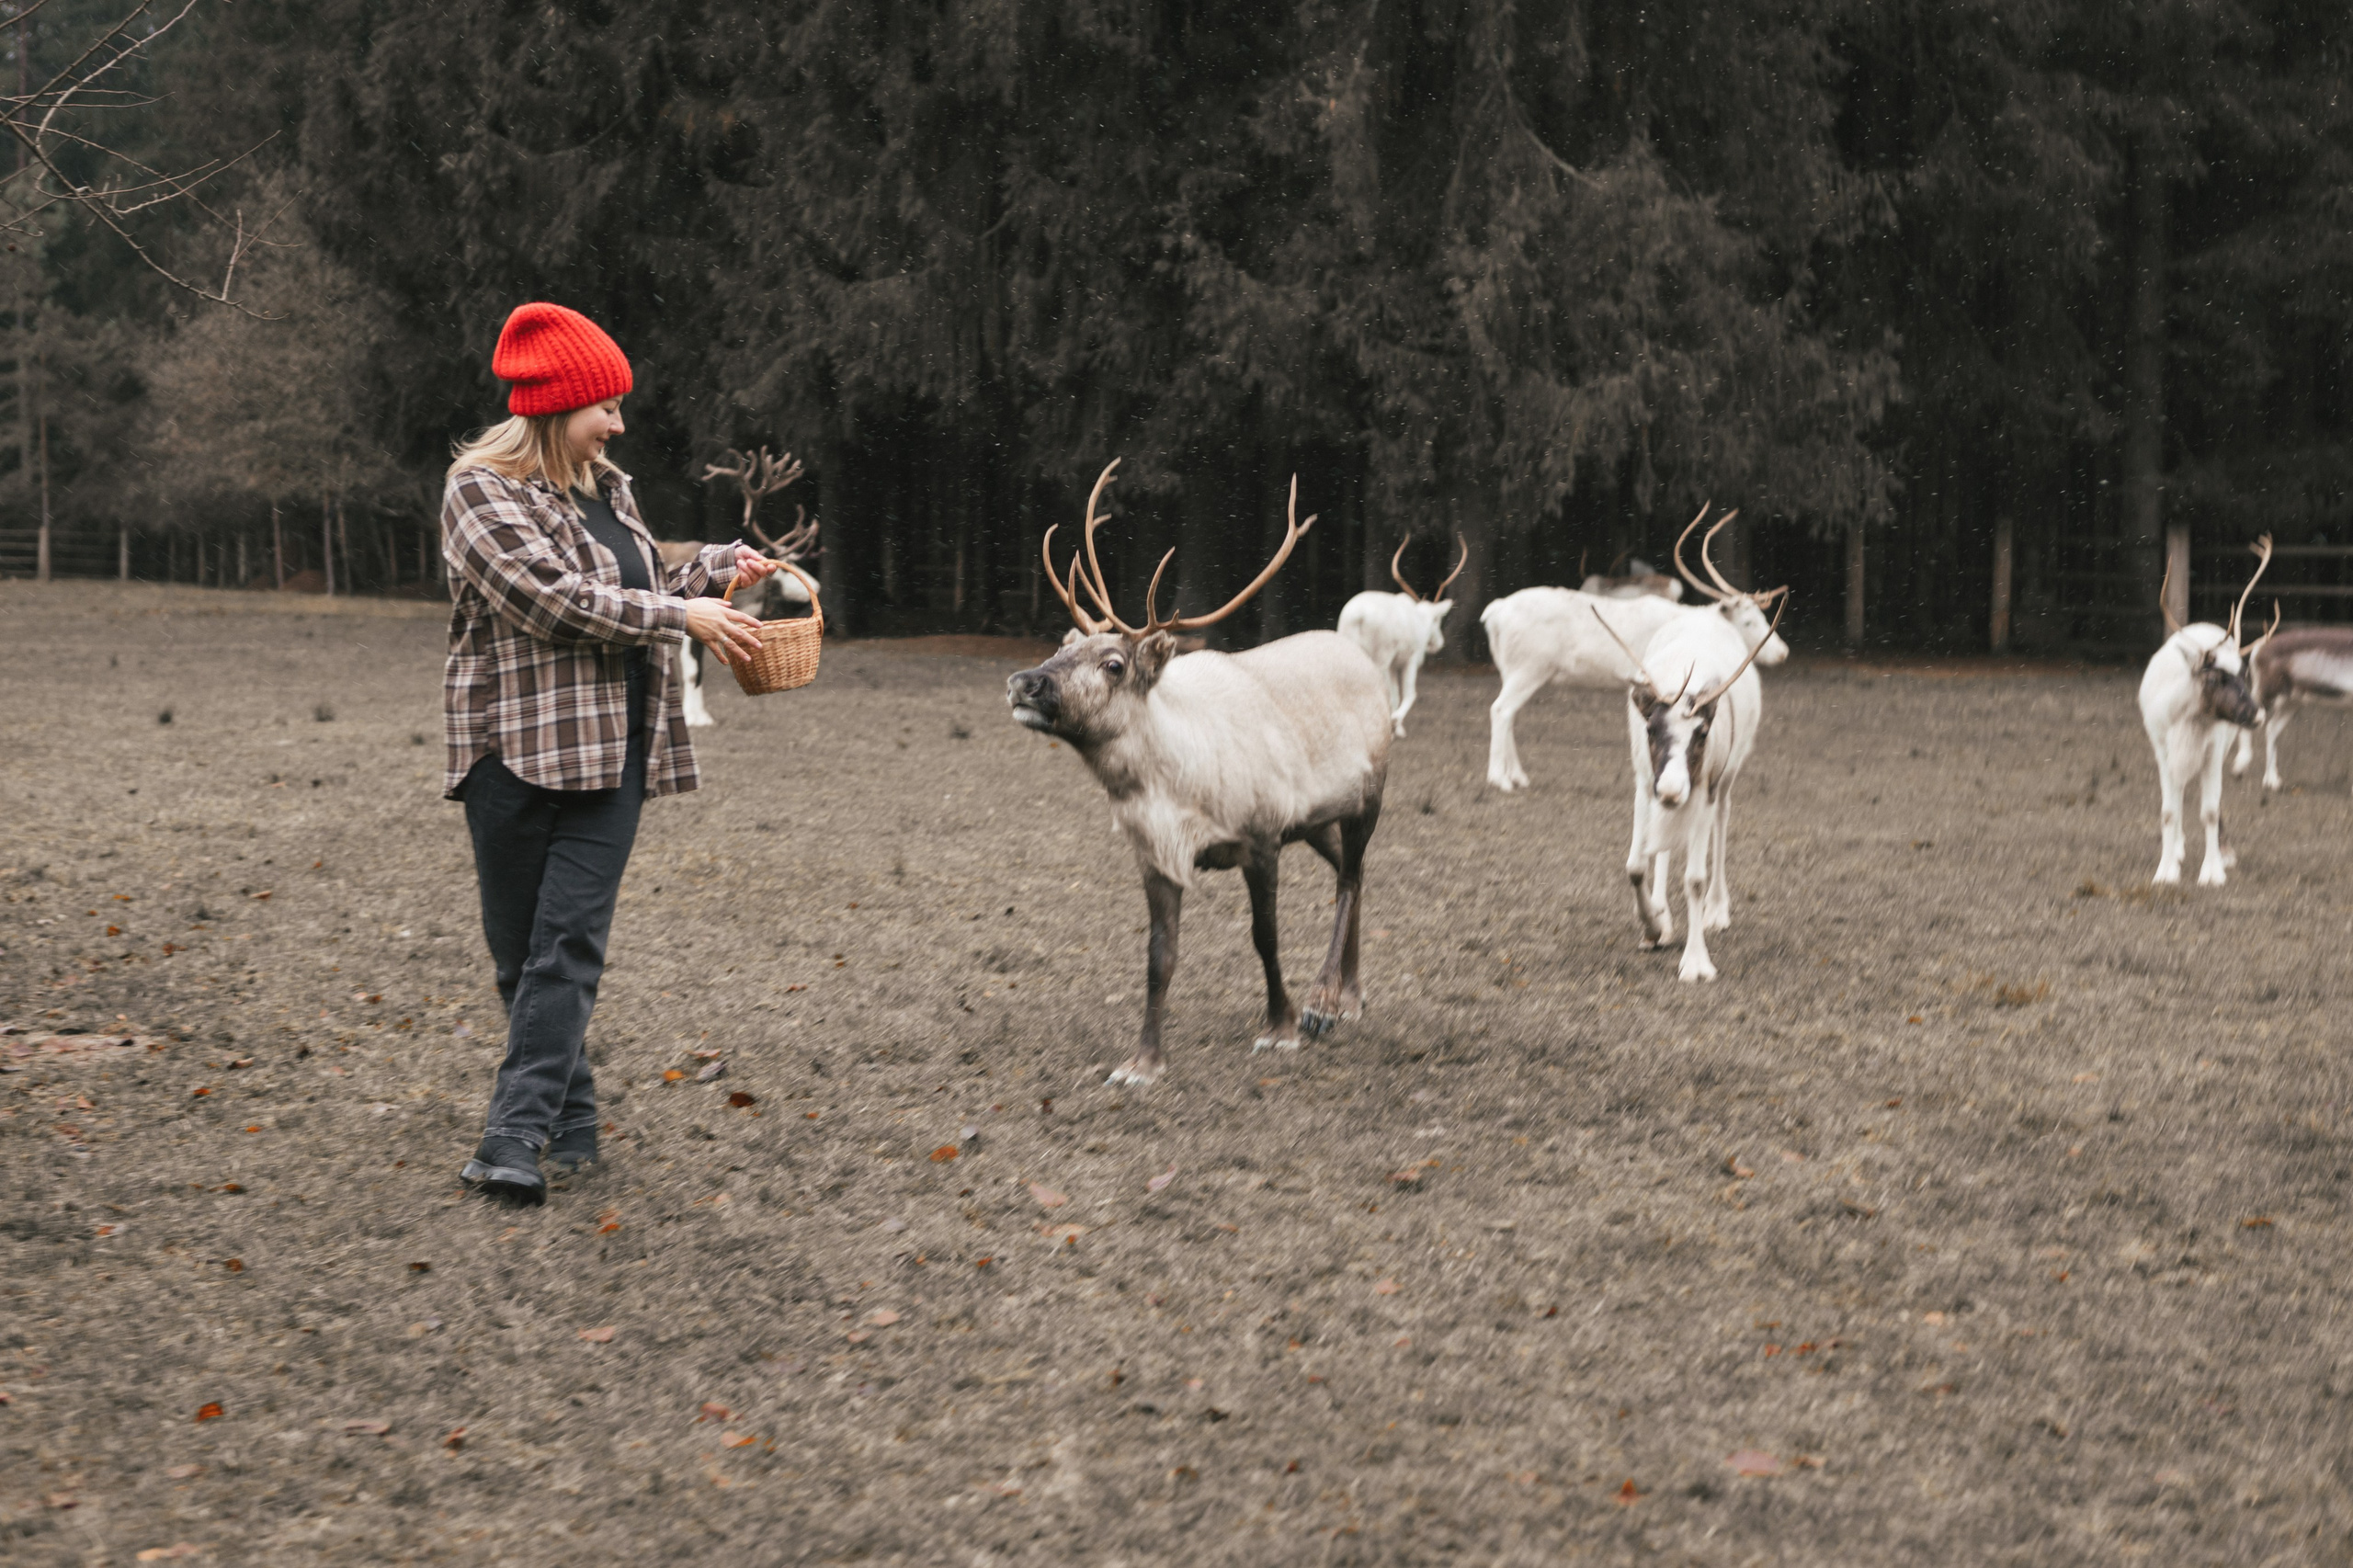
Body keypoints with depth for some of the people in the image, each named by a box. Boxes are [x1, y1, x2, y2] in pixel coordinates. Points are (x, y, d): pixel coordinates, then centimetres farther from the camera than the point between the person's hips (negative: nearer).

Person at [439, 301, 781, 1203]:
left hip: (609, 754, 5)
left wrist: (720, 572, 12)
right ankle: (571, 1127, 16)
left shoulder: (606, 490, 16)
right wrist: (682, 616, -15)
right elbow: (557, 600, -18)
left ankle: (516, 1137, -13)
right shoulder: (482, 491, -7)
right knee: (521, 951, 3)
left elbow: (641, 595, 27)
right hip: (517, 749, -5)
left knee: (570, 943, -8)